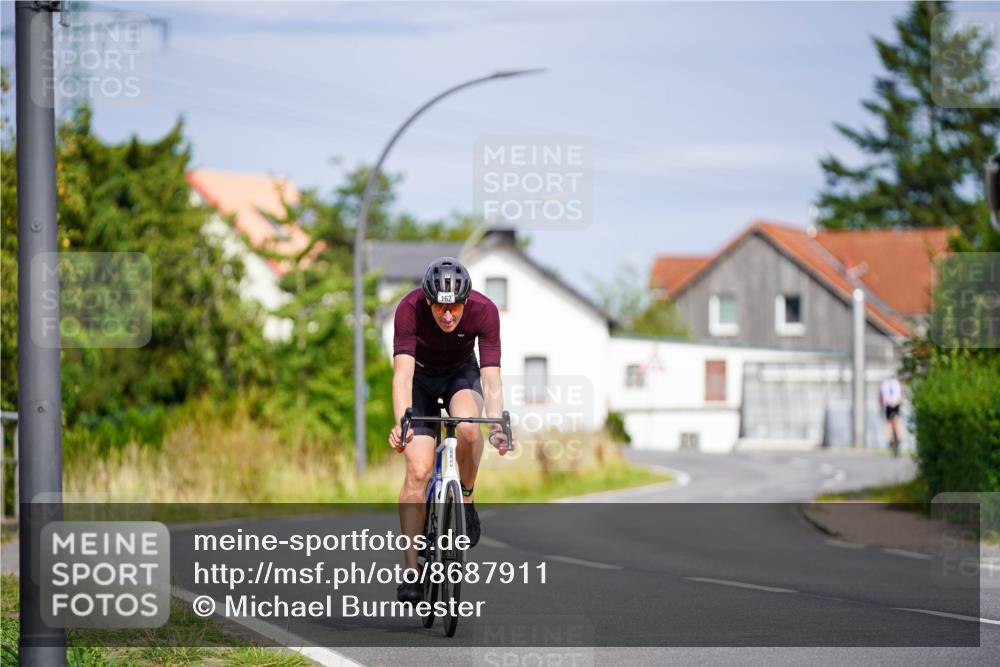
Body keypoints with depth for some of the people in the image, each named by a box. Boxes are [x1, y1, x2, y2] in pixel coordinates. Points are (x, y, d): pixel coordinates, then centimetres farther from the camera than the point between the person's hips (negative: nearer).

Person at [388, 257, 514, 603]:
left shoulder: (485, 311, -29)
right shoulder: (410, 309, -32)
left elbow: (491, 377, -31)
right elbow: (403, 372, -39)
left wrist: (497, 425, -47)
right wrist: (401, 422, -54)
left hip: (462, 373, 0)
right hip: (421, 377, 0)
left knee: (468, 426, -34)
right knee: (418, 471, -14)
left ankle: (466, 500, -7)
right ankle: (411, 569, -7)